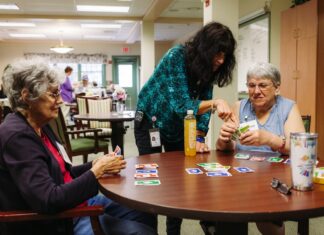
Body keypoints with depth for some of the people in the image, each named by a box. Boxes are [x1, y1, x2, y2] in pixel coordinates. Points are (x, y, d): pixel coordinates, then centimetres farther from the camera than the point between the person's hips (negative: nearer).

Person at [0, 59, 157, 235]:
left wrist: (96, 165, -6)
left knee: (145, 213, 10)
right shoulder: (17, 136, -24)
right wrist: (96, 171, -22)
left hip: (72, 204, 9)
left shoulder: (39, 127, 6)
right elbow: (49, 202, -30)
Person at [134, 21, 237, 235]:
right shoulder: (177, 57, -28)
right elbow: (181, 104, -35)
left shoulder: (209, 67, -9)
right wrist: (215, 103, -47)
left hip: (179, 126, 6)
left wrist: (200, 138, -22)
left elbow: (203, 104, -11)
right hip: (150, 121, -5)